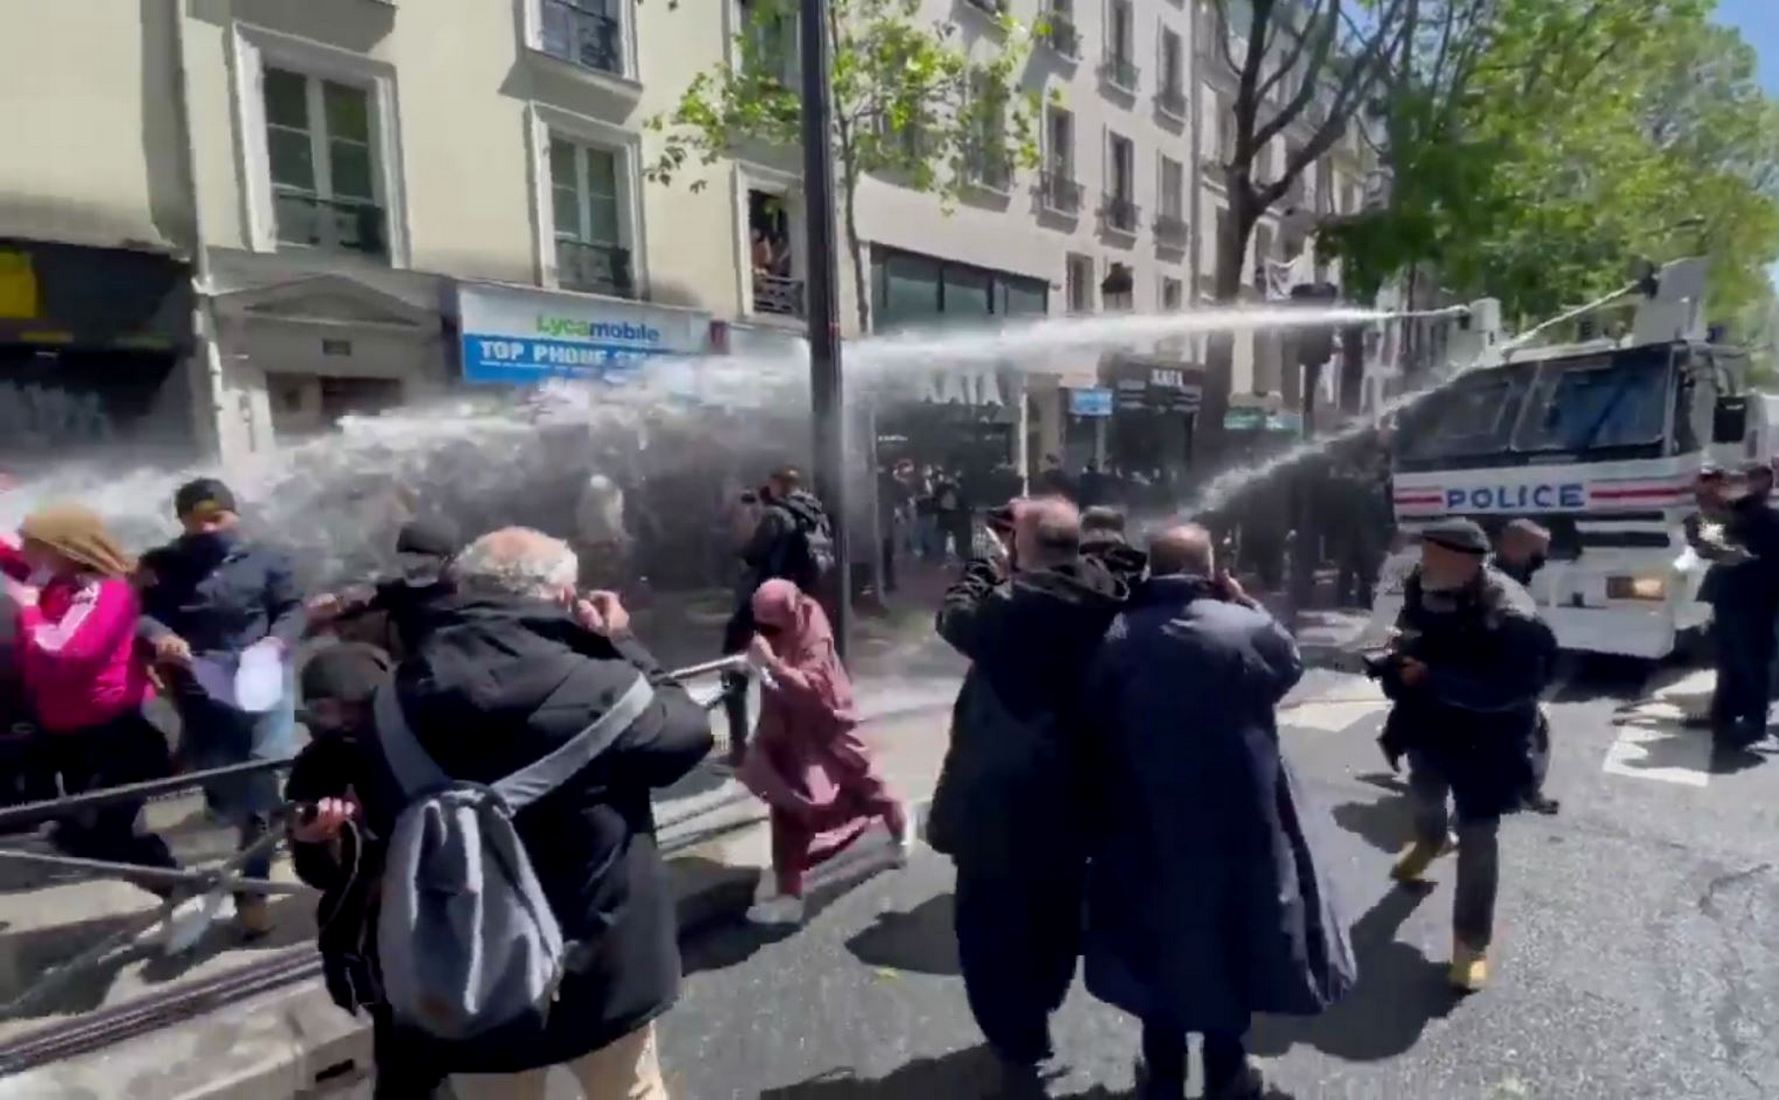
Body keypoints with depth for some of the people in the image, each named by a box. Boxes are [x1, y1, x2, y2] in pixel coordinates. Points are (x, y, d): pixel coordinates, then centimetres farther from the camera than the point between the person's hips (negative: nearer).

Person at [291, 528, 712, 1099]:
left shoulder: (403, 696, -8)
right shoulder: (591, 686, -26)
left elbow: (381, 814, 1)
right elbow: (688, 732, -9)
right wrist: (622, 644, -4)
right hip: (598, 964, -3)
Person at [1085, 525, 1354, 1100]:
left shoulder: (1114, 637, -11)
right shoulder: (1245, 629, -16)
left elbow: (1096, 727, -3)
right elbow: (1289, 665, 7)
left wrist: (1104, 817, 9)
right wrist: (1246, 602, 9)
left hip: (1143, 823, 2)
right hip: (1235, 821, -1)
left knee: (1157, 941, 17)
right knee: (1226, 938, 17)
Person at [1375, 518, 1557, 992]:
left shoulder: (1510, 615, -31)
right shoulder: (1423, 589, -14)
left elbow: (1509, 689, -36)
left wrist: (1430, 678, -38)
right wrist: (1398, 660, -16)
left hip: (1484, 740, -6)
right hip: (1430, 725, 6)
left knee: (1477, 836, 0)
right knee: (1423, 794, 30)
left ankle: (1472, 941, 16)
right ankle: (1430, 841, 65)